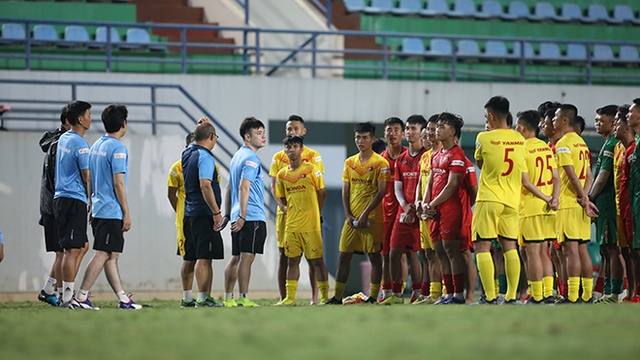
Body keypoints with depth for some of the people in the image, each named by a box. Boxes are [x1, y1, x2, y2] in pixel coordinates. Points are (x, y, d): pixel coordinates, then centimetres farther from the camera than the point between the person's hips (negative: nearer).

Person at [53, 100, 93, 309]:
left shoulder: (63, 139, 15)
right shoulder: (80, 144, -13)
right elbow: (87, 177, -12)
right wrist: (92, 203, -2)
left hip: (60, 198, 9)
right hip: (75, 200, -9)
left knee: (81, 246, 15)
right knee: (73, 250, -7)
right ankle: (67, 298, -7)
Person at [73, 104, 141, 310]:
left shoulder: (96, 146, 14)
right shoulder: (117, 148, -12)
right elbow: (118, 184, -16)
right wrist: (127, 213, -11)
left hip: (98, 209, 9)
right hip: (112, 211, -9)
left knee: (112, 255, 9)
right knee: (103, 254, -8)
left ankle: (123, 298, 12)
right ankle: (81, 297, -11)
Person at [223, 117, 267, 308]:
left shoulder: (237, 156, 19)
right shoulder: (251, 158, -10)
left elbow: (229, 188, 23)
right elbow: (244, 187, -19)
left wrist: (229, 215, 25)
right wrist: (242, 217, -22)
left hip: (240, 218, 9)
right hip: (253, 217, -9)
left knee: (236, 258, 11)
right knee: (247, 257, -10)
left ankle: (228, 298, 12)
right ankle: (243, 298, -12)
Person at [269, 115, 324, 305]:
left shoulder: (313, 156, 4)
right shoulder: (278, 157, 11)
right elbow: (273, 186, 7)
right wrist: (282, 205, -11)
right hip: (285, 211, 2)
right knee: (284, 254, 2)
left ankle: (315, 296, 1)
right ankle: (283, 298, 5)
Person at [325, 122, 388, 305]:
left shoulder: (380, 163, -5)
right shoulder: (349, 162, 12)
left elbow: (381, 192, -10)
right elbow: (345, 191, 12)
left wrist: (365, 214, -16)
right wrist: (348, 215, 0)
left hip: (371, 218, -5)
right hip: (352, 218, 6)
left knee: (374, 256, -1)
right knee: (343, 256, 4)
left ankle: (373, 296, 3)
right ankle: (337, 296, 8)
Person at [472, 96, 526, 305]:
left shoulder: (484, 138, -8)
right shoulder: (519, 139, 6)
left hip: (489, 199, -5)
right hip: (512, 200, 5)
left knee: (482, 247, -2)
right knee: (509, 247, 8)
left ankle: (490, 296, -10)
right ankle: (511, 296, 4)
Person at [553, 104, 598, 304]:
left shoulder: (563, 144, -10)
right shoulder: (582, 143, 17)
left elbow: (572, 176, -17)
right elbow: (589, 176, 12)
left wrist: (584, 200, -13)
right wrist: (584, 197, -2)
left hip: (567, 204, -8)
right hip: (580, 204, 8)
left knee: (571, 249, -10)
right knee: (582, 249, 9)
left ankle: (572, 296, -12)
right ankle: (587, 295, 9)